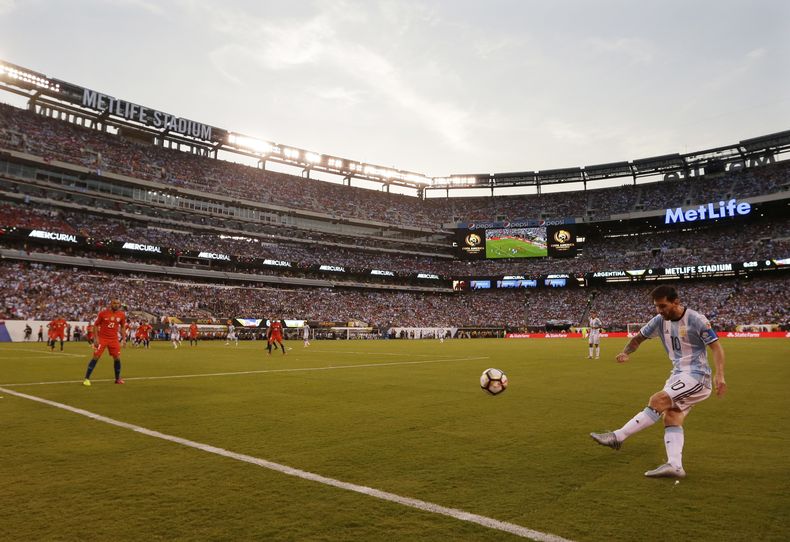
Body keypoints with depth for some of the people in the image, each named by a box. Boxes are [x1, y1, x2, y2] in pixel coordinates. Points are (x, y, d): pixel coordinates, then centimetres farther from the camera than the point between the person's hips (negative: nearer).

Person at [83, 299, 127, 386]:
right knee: (96, 357, -6)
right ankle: (87, 378, 2)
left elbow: (123, 327, 12)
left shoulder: (122, 315, 1)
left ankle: (118, 378, 17)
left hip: (114, 339, 3)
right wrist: (96, 338, -8)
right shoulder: (103, 313, -8)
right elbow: (95, 325, -1)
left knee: (117, 358, 2)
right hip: (102, 338, -3)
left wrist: (124, 339, 6)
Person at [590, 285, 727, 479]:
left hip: (697, 375, -7)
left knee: (658, 400, -21)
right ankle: (674, 466, -8)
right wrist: (626, 352, -7)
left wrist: (720, 375, -25)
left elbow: (716, 347, -12)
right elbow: (639, 337, 13)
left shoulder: (696, 320, -15)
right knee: (671, 417, -6)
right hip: (678, 374, 7)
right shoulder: (660, 320, 3)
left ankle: (617, 437, -21)